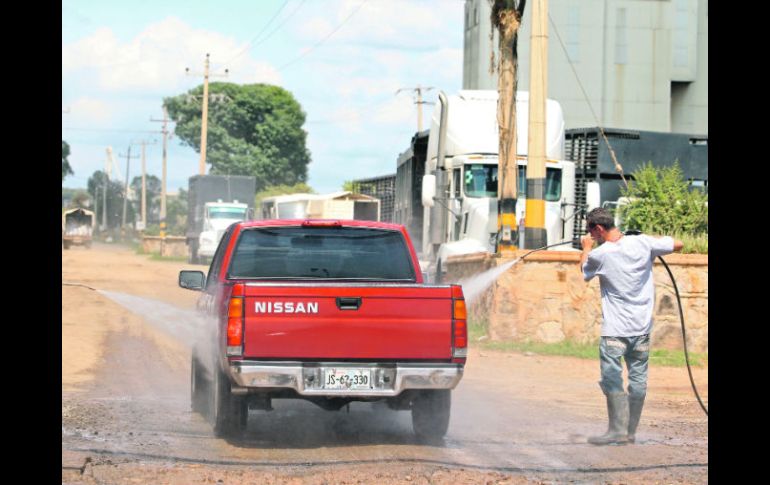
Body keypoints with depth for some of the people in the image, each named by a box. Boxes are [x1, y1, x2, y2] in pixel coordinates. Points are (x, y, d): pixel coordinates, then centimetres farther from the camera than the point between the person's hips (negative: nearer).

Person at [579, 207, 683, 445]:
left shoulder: (599, 254, -11)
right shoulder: (642, 243, -3)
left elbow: (584, 271, 12)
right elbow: (677, 244, 7)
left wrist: (586, 248, 29)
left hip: (615, 329, -5)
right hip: (642, 327, 5)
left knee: (612, 378, -2)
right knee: (638, 379, 8)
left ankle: (618, 430, -7)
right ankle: (630, 432, 13)